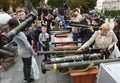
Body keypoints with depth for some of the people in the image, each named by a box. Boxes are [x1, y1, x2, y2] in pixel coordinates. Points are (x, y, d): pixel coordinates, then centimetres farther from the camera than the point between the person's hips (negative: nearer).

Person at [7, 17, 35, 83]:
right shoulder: (20, 33, -30)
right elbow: (28, 45, -28)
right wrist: (33, 52, -13)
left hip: (20, 51, 8)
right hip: (26, 52, -8)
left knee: (25, 65, 25)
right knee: (28, 66, 12)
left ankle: (26, 77, 45)